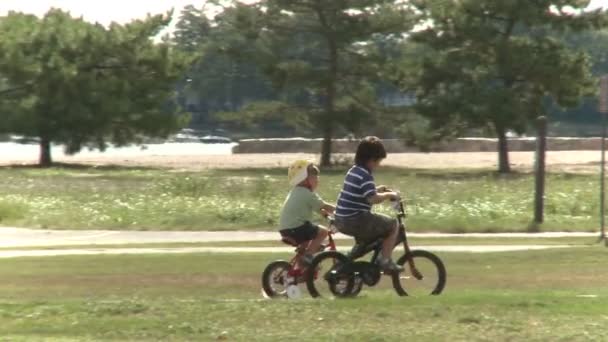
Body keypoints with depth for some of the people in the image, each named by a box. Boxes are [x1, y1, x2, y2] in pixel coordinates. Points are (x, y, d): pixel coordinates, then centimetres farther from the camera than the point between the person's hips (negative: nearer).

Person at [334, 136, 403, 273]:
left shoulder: (353, 171, 15)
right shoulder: (365, 176, -15)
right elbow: (373, 199, -26)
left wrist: (377, 190, 22)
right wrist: (389, 195, -12)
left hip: (342, 221, 10)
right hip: (355, 220, -10)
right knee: (392, 225, -1)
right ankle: (385, 260, -1)